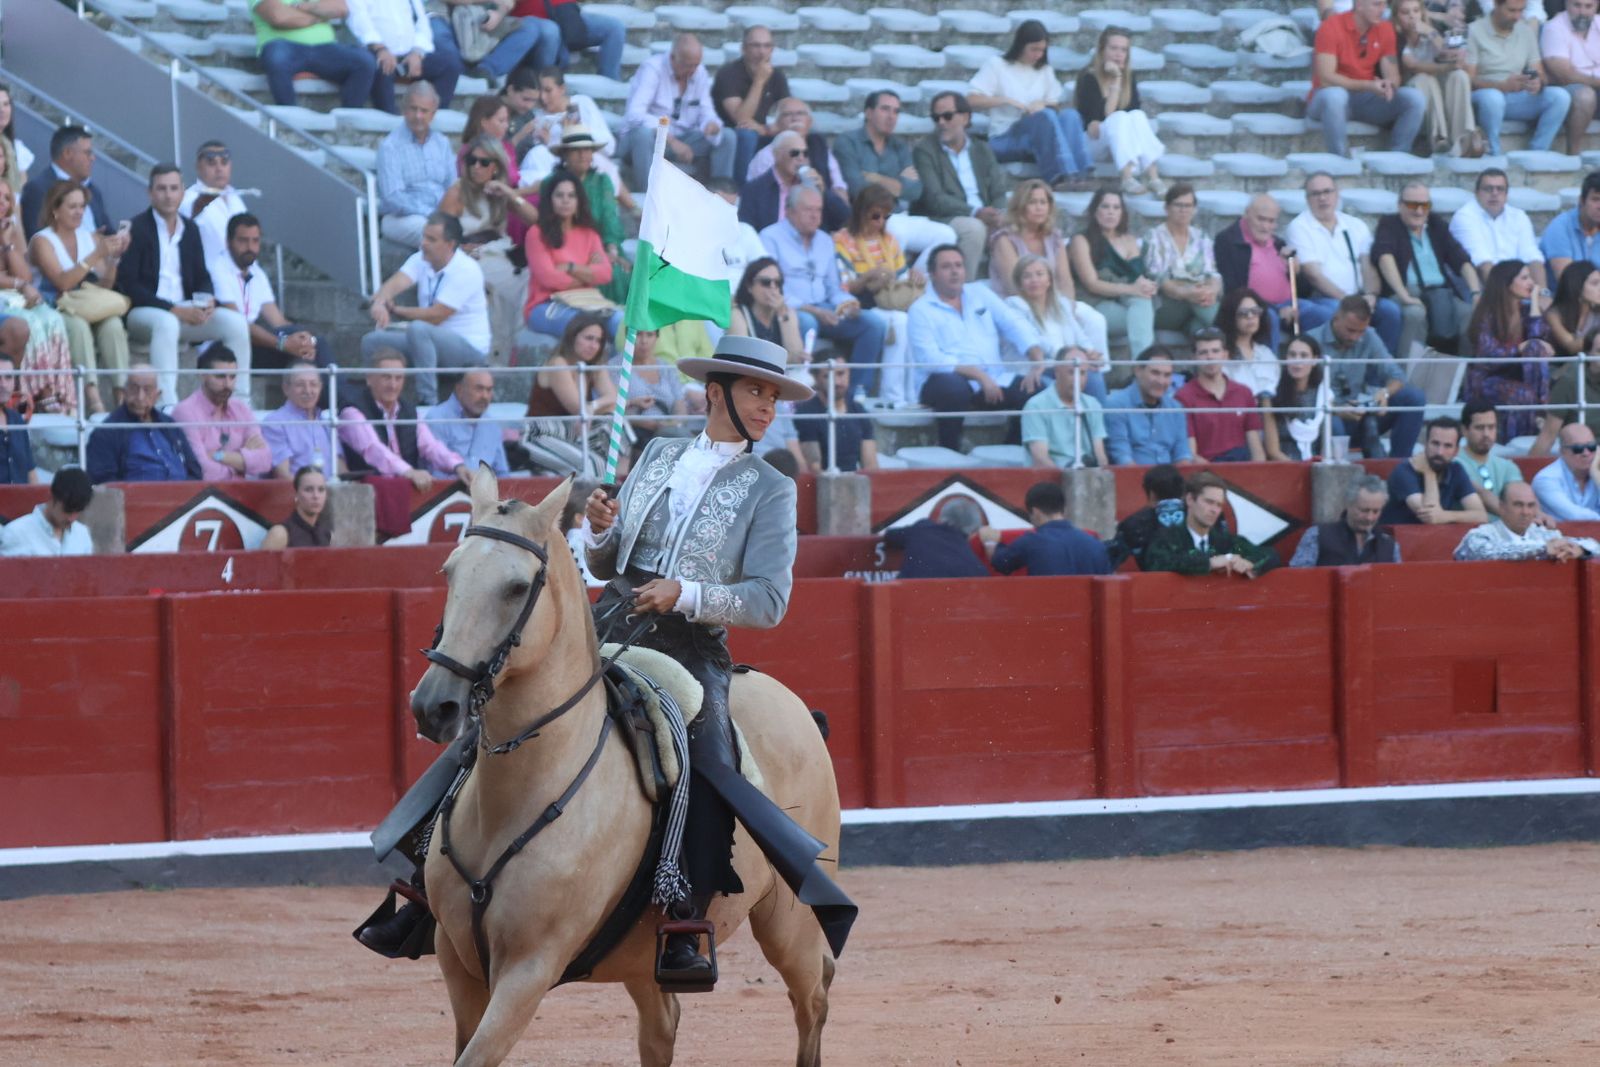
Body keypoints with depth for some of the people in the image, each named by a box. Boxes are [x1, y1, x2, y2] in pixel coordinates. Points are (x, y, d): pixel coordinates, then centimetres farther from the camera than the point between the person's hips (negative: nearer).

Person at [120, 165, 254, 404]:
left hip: (185, 311, 6)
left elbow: (202, 278, 18)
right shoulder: (136, 229, -5)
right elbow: (127, 285, -13)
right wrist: (173, 310, -20)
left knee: (236, 322, -14)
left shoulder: (190, 230, 15)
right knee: (167, 323, -39)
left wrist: (208, 301, -8)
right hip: (143, 312, -6)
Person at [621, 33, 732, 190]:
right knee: (644, 132, -40)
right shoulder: (652, 69, -16)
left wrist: (712, 124, -25)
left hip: (680, 140, 6)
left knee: (727, 136, -12)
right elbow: (635, 115, -27)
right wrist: (671, 140, -37)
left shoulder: (699, 72, 3)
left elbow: (706, 112, 3)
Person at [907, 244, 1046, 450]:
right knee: (954, 387, -39)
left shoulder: (980, 293, 17)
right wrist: (979, 375, -23)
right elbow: (931, 359, -13)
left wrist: (1037, 360, -10)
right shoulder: (921, 310, 0)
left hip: (993, 381, 5)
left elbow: (1015, 325, 9)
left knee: (1034, 389, -20)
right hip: (949, 381, -5)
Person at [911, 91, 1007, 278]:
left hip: (983, 217, 4)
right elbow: (934, 199, -10)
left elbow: (999, 194, 10)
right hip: (943, 220, -4)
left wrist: (996, 215, -15)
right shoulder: (924, 150, 2)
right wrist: (976, 213, -22)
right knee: (973, 228, -35)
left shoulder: (983, 150, 18)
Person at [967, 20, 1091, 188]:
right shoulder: (996, 65, 9)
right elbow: (971, 101, -3)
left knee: (1069, 114, -27)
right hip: (1004, 140, -4)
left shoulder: (1045, 71, 23)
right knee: (1045, 116, -34)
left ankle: (1080, 174, -46)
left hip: (1040, 140, 4)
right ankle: (1062, 175, -53)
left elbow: (1055, 106, 16)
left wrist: (1043, 106, -7)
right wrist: (1007, 101, -14)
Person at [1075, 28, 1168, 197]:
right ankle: (1127, 179, -48)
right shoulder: (1089, 80, -10)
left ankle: (1152, 177, -41)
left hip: (1123, 144, 4)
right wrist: (1116, 82, -22)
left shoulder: (1128, 78, 7)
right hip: (1093, 144, -4)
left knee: (1137, 116, -25)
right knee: (1119, 118, -31)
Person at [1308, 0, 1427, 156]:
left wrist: (1389, 85, -27)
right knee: (1334, 95, -41)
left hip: (1366, 100, 5)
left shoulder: (1385, 28, 1)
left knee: (1416, 99, -16)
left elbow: (1393, 76, 0)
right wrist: (1368, 86, -32)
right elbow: (1326, 79, -22)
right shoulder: (1331, 26, -15)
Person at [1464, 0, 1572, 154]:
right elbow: (1467, 79, -13)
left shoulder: (1527, 31, 11)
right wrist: (1503, 86, -28)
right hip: (1484, 94, -5)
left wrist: (1538, 83, -18)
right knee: (1493, 97, -40)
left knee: (1560, 96, -18)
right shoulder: (1474, 31, -6)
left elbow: (1541, 75, 8)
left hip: (1517, 99, 5)